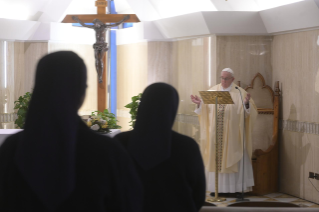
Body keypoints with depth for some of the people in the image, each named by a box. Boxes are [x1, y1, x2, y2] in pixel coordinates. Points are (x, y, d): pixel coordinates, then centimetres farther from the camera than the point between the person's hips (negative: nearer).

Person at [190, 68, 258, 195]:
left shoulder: (239, 93, 0)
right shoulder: (213, 91, 9)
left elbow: (249, 112, -5)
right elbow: (205, 110, 11)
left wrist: (246, 103, -24)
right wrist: (199, 103, -8)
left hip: (232, 134, -3)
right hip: (215, 134, 3)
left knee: (234, 159, -2)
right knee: (215, 159, 3)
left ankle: (237, 187, 1)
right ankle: (217, 187, 9)